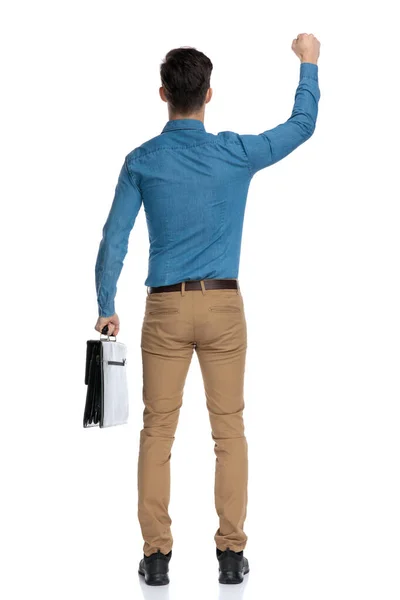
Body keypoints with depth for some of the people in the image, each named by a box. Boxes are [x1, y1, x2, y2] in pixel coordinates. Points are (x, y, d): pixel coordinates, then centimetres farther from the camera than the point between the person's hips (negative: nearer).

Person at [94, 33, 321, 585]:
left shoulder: (141, 161, -2)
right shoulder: (237, 153, -3)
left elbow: (114, 240, -3)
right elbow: (302, 126, 12)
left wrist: (106, 307, 6)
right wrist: (308, 63, 25)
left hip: (165, 309, 0)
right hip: (223, 306, 0)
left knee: (158, 432, 7)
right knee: (229, 430, 7)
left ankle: (157, 554, 9)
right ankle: (231, 553, 8)